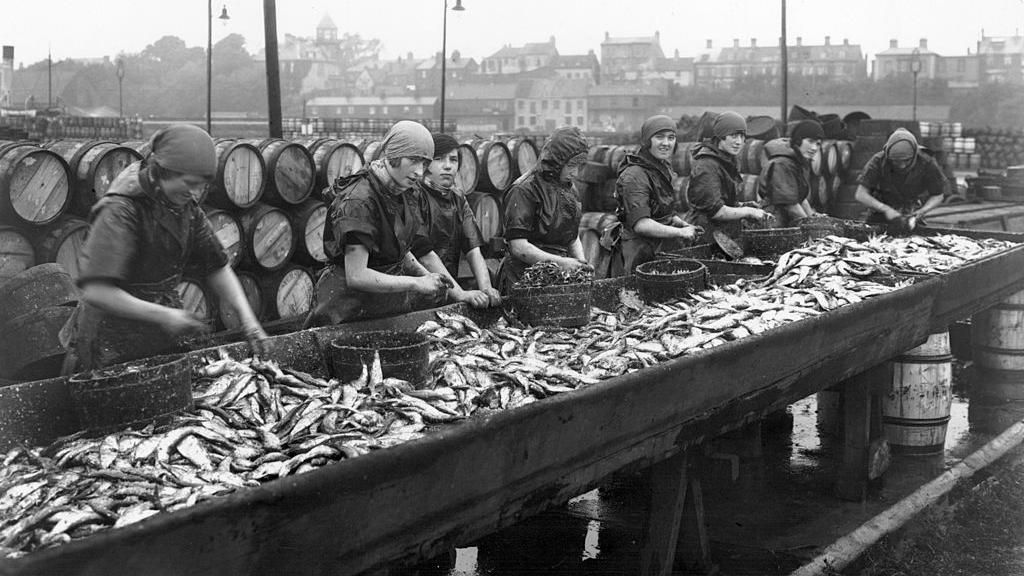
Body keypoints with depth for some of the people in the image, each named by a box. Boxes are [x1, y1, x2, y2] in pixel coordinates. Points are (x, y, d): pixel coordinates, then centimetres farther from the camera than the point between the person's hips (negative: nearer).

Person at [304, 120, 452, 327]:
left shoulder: (405, 194, 4)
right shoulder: (359, 201, -22)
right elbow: (356, 276, -26)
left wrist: (426, 275, 0)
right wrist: (416, 284, -22)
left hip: (393, 304, 8)